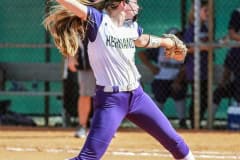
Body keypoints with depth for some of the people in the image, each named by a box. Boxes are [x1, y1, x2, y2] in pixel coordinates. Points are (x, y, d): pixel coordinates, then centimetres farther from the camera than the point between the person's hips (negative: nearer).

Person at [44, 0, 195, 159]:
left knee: (173, 141, 14)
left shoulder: (132, 27, 9)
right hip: (110, 100, -7)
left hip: (137, 95, 7)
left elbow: (143, 40, 32)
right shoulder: (98, 20, -10)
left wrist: (171, 43, 48)